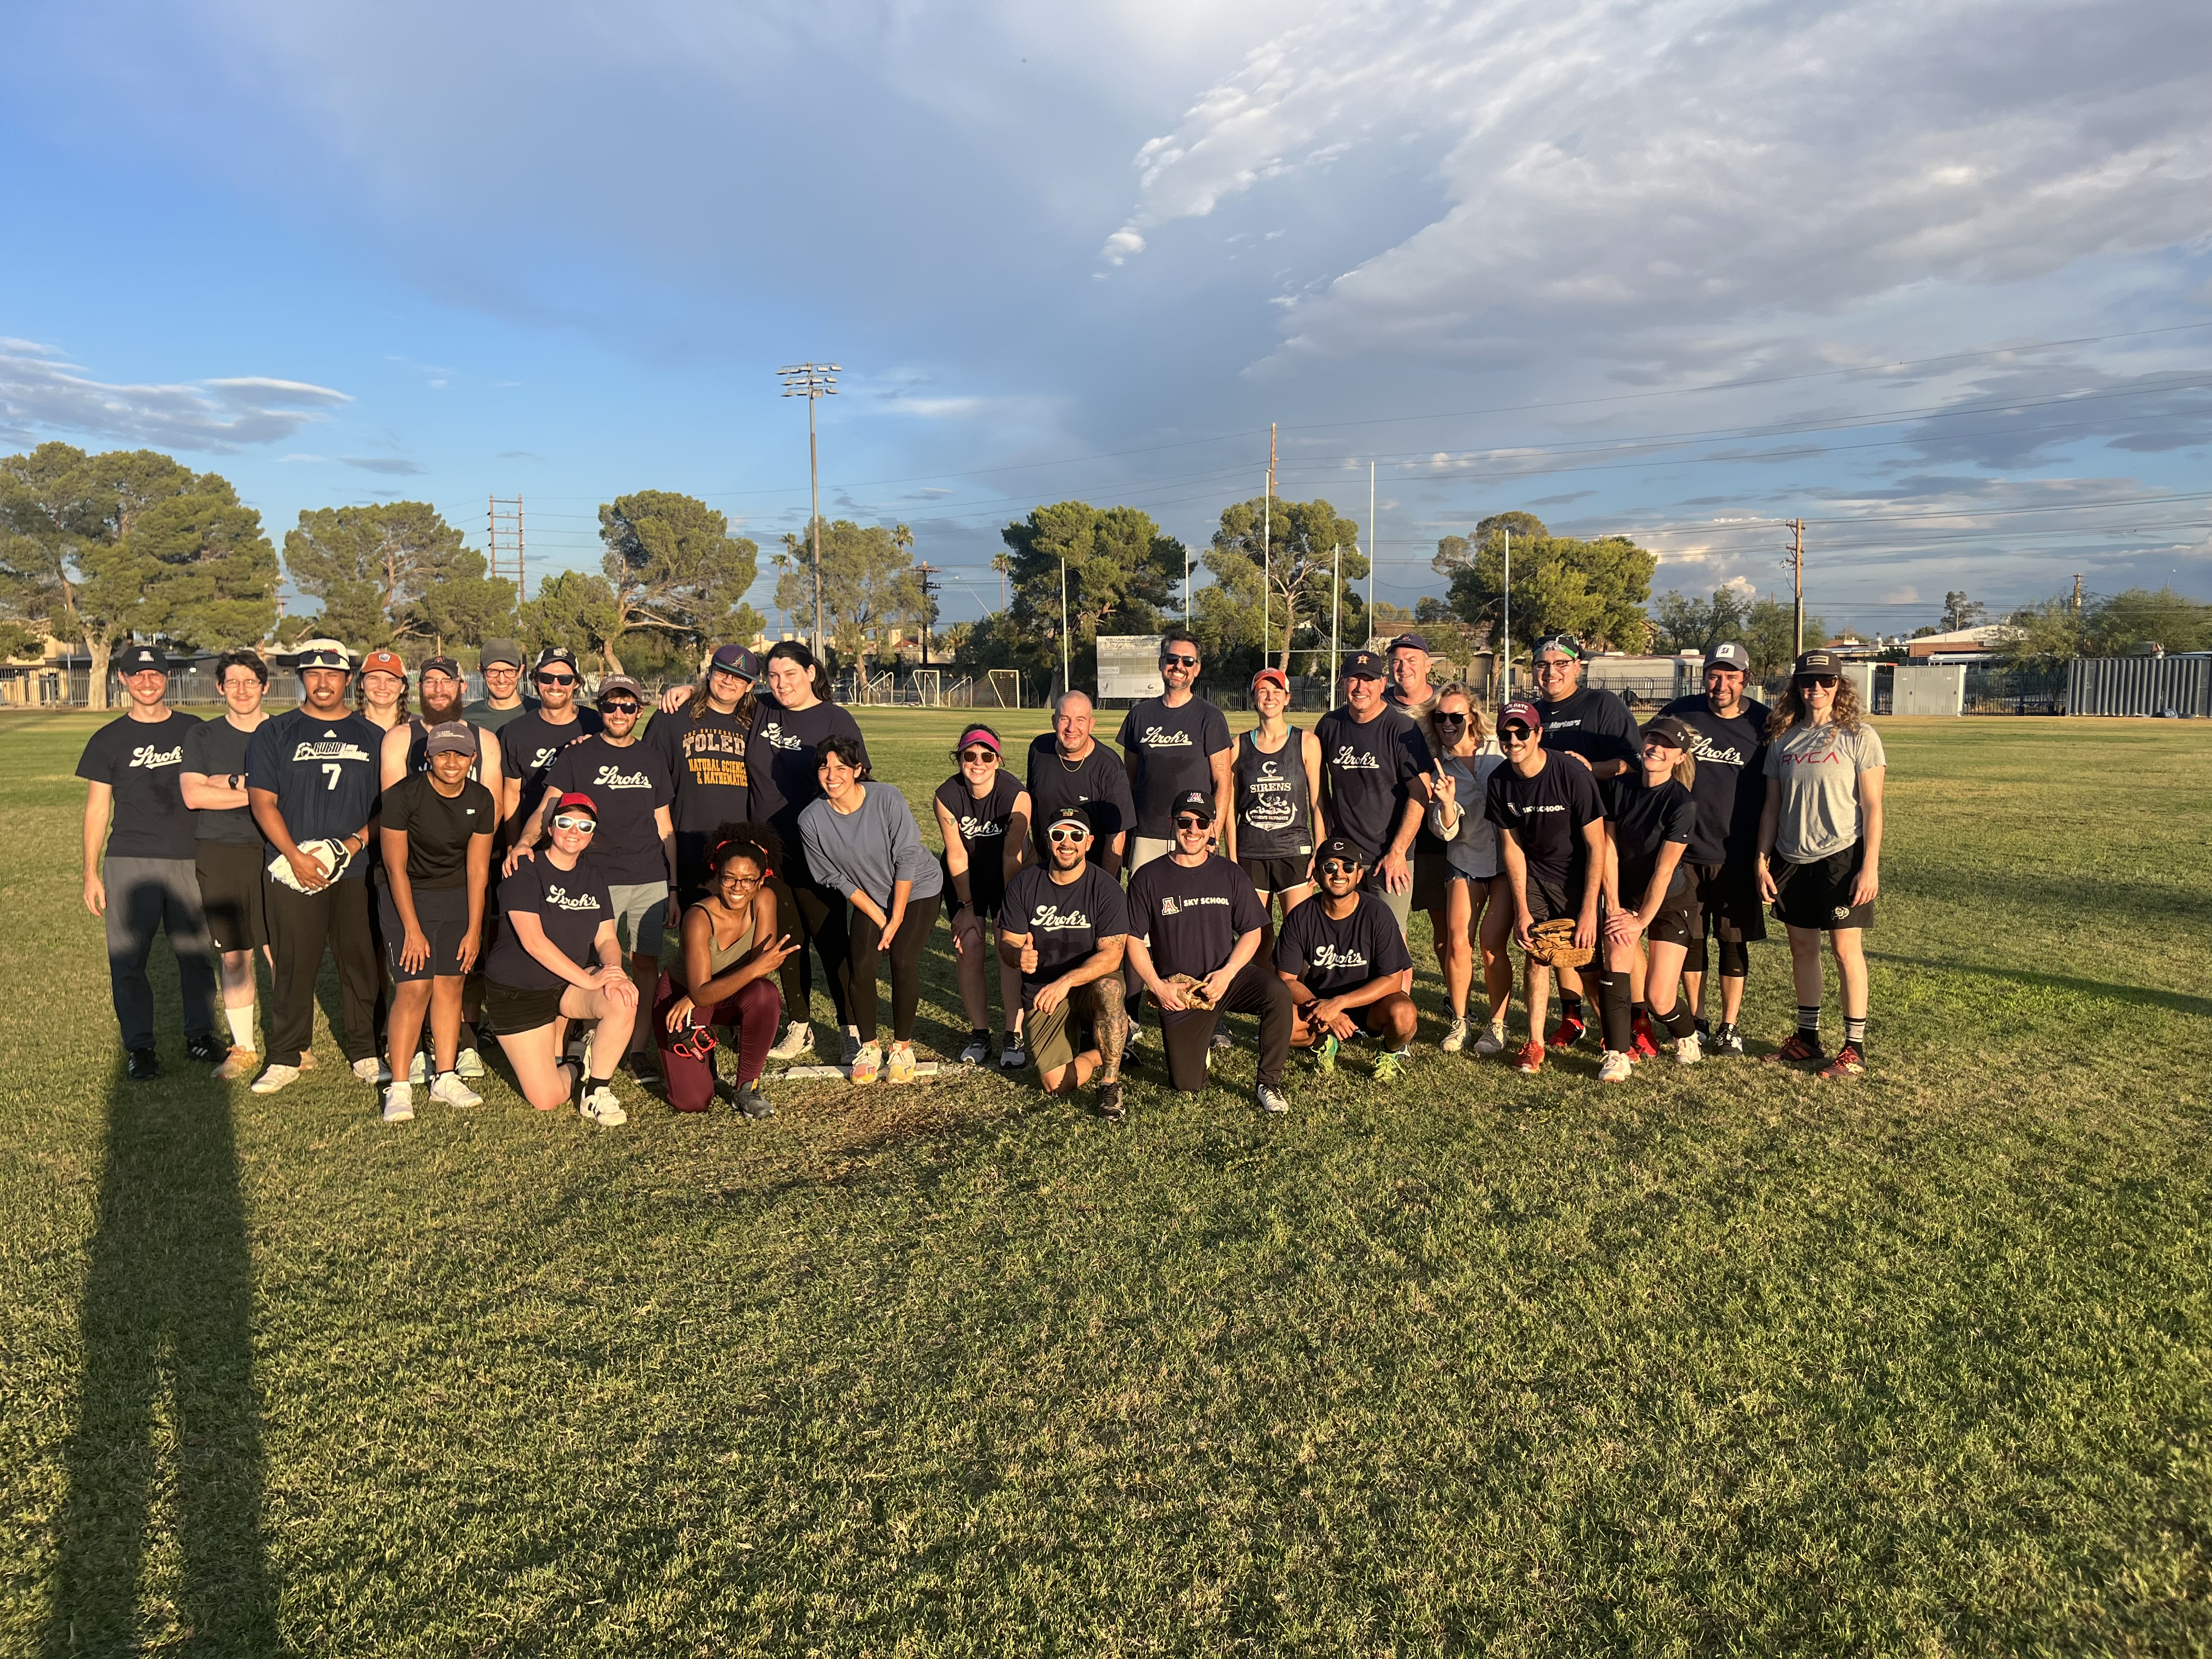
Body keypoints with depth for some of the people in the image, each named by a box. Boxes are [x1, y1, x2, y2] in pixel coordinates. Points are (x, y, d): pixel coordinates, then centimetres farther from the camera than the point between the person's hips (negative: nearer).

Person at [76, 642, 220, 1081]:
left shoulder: (193, 731, 9)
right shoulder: (109, 740, 6)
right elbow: (97, 808, 7)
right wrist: (91, 873, 2)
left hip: (190, 859, 1)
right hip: (130, 861, -1)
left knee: (196, 953, 6)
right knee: (128, 958, 0)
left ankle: (200, 1034, 19)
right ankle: (140, 1046, 9)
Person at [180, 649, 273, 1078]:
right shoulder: (201, 736, 10)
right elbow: (193, 794, -4)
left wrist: (232, 781, -9)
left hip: (273, 852, -1)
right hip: (219, 855, 1)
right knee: (233, 956, 5)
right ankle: (243, 1050, 15)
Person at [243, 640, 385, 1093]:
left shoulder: (372, 737, 12)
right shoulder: (274, 734, 8)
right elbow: (263, 802, 2)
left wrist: (355, 842, -7)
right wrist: (296, 855, -11)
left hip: (359, 871, 1)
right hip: (293, 870, -1)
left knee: (362, 961, 4)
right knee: (294, 964, 2)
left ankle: (366, 1053, 14)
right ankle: (287, 1056, 13)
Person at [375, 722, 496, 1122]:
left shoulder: (481, 800, -5)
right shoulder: (403, 795, -17)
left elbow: (477, 869, -1)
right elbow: (396, 867, -14)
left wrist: (474, 929, -2)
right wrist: (412, 930, -15)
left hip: (458, 895, 4)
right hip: (406, 894, -4)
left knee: (451, 983, 2)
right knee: (414, 988, -11)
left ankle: (445, 1077, 13)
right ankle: (399, 1087, -4)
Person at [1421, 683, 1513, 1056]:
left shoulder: (1499, 752, 0)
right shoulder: (1438, 768, 3)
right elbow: (1445, 831, -5)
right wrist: (1446, 803, -23)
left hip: (1509, 857, -1)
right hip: (1465, 860, 2)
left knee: (1491, 944, -10)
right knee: (1457, 942, -10)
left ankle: (1497, 1024, 7)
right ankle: (1459, 1022, 9)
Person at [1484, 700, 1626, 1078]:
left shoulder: (1572, 776, -23)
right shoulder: (1500, 782, -9)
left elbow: (1596, 846, -17)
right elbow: (1511, 846, 0)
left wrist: (1589, 910, -19)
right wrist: (1522, 910, -4)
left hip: (1580, 877, -3)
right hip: (1534, 875, 4)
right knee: (1534, 954, -7)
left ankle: (1617, 1050, 0)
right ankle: (1535, 1043, 3)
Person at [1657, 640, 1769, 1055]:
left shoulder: (1762, 722, 0)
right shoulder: (1680, 713, 0)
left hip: (1738, 856, -1)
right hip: (1686, 852, 1)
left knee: (1736, 944, 5)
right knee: (1689, 940, 7)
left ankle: (1729, 1026, 18)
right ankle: (1697, 1022, 22)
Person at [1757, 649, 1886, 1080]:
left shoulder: (1858, 736, -4)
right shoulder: (1783, 740, 7)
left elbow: (1872, 807, -7)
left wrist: (1870, 866, -13)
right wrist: (1762, 861, 5)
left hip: (1842, 858, -4)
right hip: (1792, 860, 5)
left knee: (1846, 949, -2)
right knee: (1802, 948, 10)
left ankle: (1855, 1048, 6)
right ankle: (1807, 1037, 22)